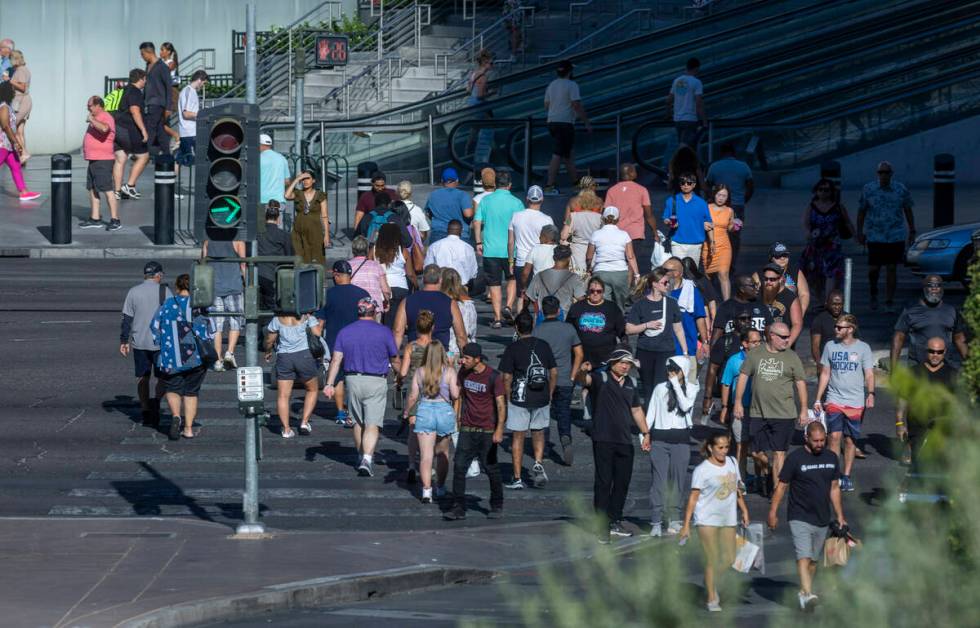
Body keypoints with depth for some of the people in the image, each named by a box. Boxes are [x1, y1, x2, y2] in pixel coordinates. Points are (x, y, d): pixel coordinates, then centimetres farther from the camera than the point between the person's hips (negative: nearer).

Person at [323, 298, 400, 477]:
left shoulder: (345, 332, 4)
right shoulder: (384, 332, -3)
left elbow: (336, 360, -2)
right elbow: (395, 360, 4)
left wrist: (329, 384, -4)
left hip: (352, 380, 3)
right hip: (376, 382, -3)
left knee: (358, 423, 18)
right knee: (372, 425, -7)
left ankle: (362, 457, 29)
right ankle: (367, 459, -23)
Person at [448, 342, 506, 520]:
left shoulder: (494, 377, -11)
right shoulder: (463, 372, 3)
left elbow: (501, 405, -14)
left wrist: (499, 430, -23)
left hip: (487, 430, -4)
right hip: (467, 430, 4)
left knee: (491, 468, 4)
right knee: (459, 467, -6)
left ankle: (497, 507, 21)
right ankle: (458, 508, -3)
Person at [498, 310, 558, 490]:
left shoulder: (513, 348, -8)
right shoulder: (543, 346, 2)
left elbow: (507, 377, -9)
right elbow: (554, 372, 6)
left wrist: (507, 399, 1)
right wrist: (549, 394, 16)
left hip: (519, 399, -3)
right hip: (542, 400, 3)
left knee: (518, 437, 5)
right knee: (538, 433, 21)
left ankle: (517, 478, 6)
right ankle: (538, 463, -2)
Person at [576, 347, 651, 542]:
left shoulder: (631, 383, 14)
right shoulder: (601, 378, -6)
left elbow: (637, 410, 25)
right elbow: (583, 379, -27)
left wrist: (645, 433, 23)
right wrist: (582, 371, -50)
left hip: (625, 440, 6)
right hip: (603, 440, -6)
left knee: (623, 482, 10)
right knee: (603, 482, -5)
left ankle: (615, 522, 20)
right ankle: (602, 526, -3)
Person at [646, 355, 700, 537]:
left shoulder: (691, 388, 5)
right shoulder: (660, 388, 8)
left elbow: (685, 406, -13)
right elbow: (650, 413, 10)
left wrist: (676, 384, -11)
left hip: (680, 438, 0)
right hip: (660, 438, 0)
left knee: (678, 479, 1)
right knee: (659, 479, -5)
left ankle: (675, 519, 10)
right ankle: (656, 521, -7)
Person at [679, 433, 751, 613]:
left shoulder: (732, 463, 6)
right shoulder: (702, 470, -12)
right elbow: (693, 497, -11)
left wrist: (744, 510, 18)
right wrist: (686, 524, -14)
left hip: (728, 518, 6)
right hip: (707, 519, -6)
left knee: (729, 559, 4)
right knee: (712, 560, -4)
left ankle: (711, 583, 28)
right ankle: (712, 599, 5)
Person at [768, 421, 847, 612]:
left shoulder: (831, 458, 6)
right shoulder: (795, 458, -9)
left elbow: (834, 488, 15)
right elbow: (782, 486, -4)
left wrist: (840, 516, 13)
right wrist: (773, 512, -7)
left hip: (822, 519, 5)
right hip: (800, 517, -5)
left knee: (814, 560, 11)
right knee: (804, 557, -17)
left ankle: (803, 592, 24)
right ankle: (808, 594, -29)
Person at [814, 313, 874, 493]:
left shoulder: (863, 348, 1)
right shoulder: (830, 346, 7)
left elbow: (869, 375, -2)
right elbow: (825, 374, 12)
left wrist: (870, 394, -19)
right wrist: (818, 399, 8)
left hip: (855, 402, -1)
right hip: (834, 400, 1)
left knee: (850, 440, 5)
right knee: (834, 436, -11)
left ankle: (846, 477, 15)